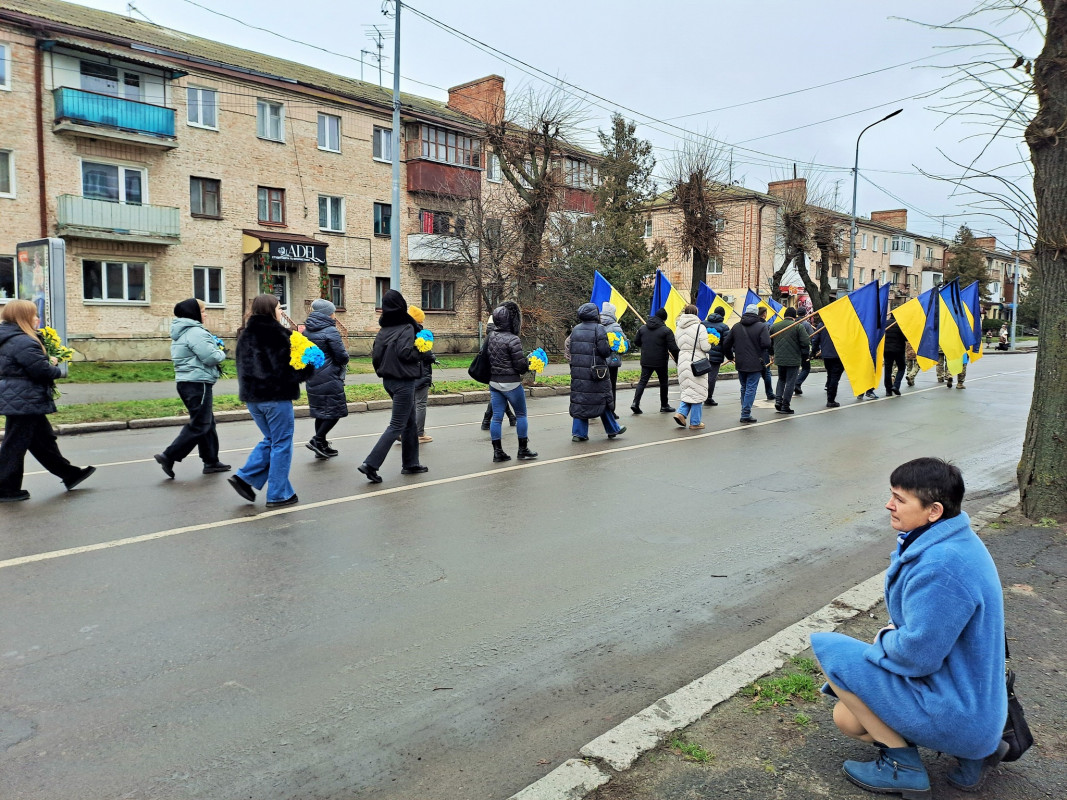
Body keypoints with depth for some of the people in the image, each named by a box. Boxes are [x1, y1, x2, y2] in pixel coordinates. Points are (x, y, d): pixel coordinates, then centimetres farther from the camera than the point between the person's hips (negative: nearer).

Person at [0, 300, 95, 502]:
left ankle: (69, 474, 26)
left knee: (44, 439, 16)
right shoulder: (22, 342, -20)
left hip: (18, 401, 11)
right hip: (24, 402, -11)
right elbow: (42, 370, -23)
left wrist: (49, 361, 4)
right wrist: (58, 370, -2)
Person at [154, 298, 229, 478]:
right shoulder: (195, 332, -16)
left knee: (207, 422, 15)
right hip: (198, 383, -11)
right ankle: (168, 456, -6)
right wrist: (222, 353, 0)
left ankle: (211, 461, 20)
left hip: (187, 382, 11)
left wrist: (216, 350, 9)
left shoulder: (182, 332, 16)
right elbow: (211, 357, -21)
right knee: (199, 425, -5)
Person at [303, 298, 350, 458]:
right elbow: (342, 356, -14)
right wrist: (345, 351, 6)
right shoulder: (331, 331, -13)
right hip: (329, 378, -8)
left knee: (321, 412, 15)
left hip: (312, 378, 8)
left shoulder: (307, 330, 10)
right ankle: (317, 440, -5)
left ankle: (321, 447, 19)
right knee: (336, 410, 2)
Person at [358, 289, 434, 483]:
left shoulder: (383, 331, 7)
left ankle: (410, 463, 25)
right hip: (404, 382, -8)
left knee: (410, 423, 18)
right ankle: (371, 464, -9)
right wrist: (425, 355, -9)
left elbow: (375, 356, 6)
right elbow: (405, 352, -23)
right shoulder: (406, 328, -13)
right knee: (397, 426, -4)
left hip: (388, 380, 8)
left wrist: (382, 373, 20)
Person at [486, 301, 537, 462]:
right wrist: (528, 363, 4)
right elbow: (520, 365, -16)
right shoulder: (513, 340, -18)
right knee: (521, 415, 10)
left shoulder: (491, 336, 3)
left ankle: (497, 452, 11)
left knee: (497, 417, 8)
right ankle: (523, 450, 15)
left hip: (494, 382, 6)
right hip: (511, 383, -6)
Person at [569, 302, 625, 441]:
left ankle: (578, 433, 6)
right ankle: (612, 430, 20)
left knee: (579, 400, 6)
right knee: (603, 400, 7)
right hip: (595, 371, -5)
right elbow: (604, 350, -16)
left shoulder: (575, 329, 8)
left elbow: (570, 348, 10)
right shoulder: (598, 329, -10)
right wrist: (610, 348, 4)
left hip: (578, 371, 5)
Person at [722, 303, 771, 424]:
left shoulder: (736, 327, 5)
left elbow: (726, 345, 7)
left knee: (744, 388, 18)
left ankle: (745, 412, 24)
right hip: (755, 364, -5)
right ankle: (745, 415, -3)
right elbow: (766, 344, -20)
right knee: (751, 389, -1)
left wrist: (730, 357, 22)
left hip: (740, 363, 5)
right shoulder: (762, 326, -8)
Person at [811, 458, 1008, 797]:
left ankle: (902, 765, -1)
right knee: (847, 718, 18)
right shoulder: (951, 541, 2)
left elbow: (915, 654, -27)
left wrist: (884, 640, -7)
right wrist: (893, 633, 0)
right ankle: (973, 751, 16)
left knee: (829, 648, -12)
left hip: (954, 713, -10)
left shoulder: (941, 566, -32)